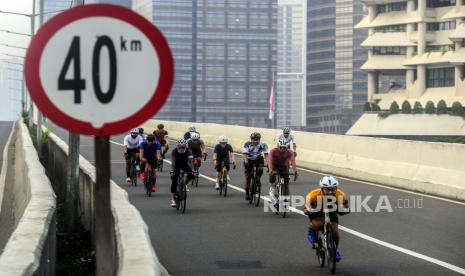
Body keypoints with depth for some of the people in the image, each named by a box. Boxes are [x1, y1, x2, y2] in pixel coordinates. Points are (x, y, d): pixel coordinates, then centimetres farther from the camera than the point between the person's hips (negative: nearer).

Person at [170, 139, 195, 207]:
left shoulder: (188, 151, -25)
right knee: (174, 181, -11)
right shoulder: (174, 151, -27)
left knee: (191, 175, -24)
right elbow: (173, 162, -37)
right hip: (177, 166, -1)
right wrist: (172, 170, -51)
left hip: (185, 165, 1)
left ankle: (185, 184, 6)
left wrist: (192, 170, -49)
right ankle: (173, 199, -7)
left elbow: (190, 161, -34)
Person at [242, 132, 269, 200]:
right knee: (248, 176, -4)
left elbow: (266, 154, -30)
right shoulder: (247, 144, -27)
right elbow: (244, 154, -35)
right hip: (249, 160, -1)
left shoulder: (263, 145, -24)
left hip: (258, 159, 1)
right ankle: (247, 193, 9)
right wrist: (246, 162, -53)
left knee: (260, 169, -29)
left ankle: (258, 179, 1)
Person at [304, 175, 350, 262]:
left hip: (331, 212, 2)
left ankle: (334, 251, 19)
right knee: (318, 224, -33)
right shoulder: (313, 195, -36)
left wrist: (342, 210, -43)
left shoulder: (341, 195, -31)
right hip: (316, 212, -2)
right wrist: (309, 211, -47)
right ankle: (311, 230, 4)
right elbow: (306, 209, -23)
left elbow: (347, 209, -20)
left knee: (335, 231, -11)